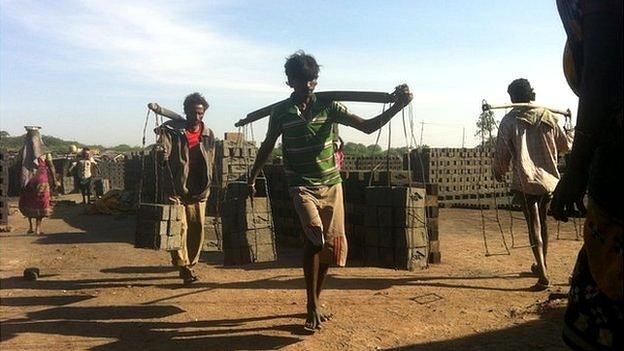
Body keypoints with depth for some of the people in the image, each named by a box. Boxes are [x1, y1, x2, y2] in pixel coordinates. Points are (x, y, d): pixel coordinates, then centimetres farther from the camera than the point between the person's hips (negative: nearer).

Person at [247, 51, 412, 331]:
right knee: (314, 235, -23)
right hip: (302, 185, -2)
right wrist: (252, 178, 18)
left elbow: (368, 126, -5)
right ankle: (313, 307, -10)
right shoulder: (281, 112, -1)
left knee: (330, 244, 5)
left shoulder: (328, 106, -1)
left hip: (331, 184, 3)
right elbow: (267, 147, 12)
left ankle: (315, 301, 25)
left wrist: (397, 106, -18)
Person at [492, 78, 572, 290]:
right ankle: (541, 265, 32)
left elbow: (502, 153, -4)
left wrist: (498, 172, 15)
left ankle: (543, 274, -15)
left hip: (525, 181, -4)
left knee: (533, 225, -4)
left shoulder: (510, 120, -5)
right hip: (549, 179, 4)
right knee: (542, 222, 18)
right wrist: (572, 134, 37)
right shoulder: (547, 117, 5)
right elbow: (565, 145, 14)